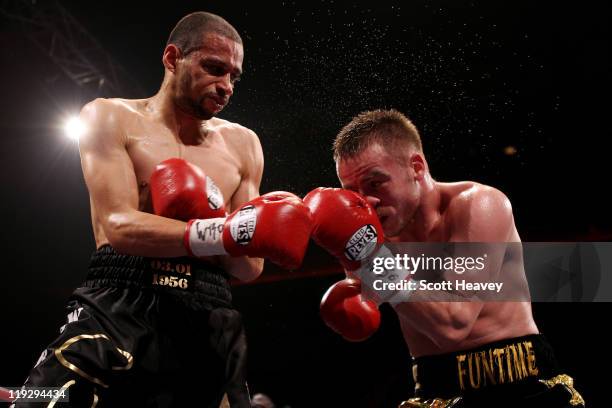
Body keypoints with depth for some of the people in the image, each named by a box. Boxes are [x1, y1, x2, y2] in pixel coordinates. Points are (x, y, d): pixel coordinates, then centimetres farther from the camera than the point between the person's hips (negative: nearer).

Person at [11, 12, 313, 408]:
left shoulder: (242, 144, 15)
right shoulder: (112, 117, 6)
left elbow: (250, 267, 12)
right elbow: (119, 227, -11)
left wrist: (211, 219, -10)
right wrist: (226, 233, -23)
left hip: (208, 318, 4)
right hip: (119, 305, -3)